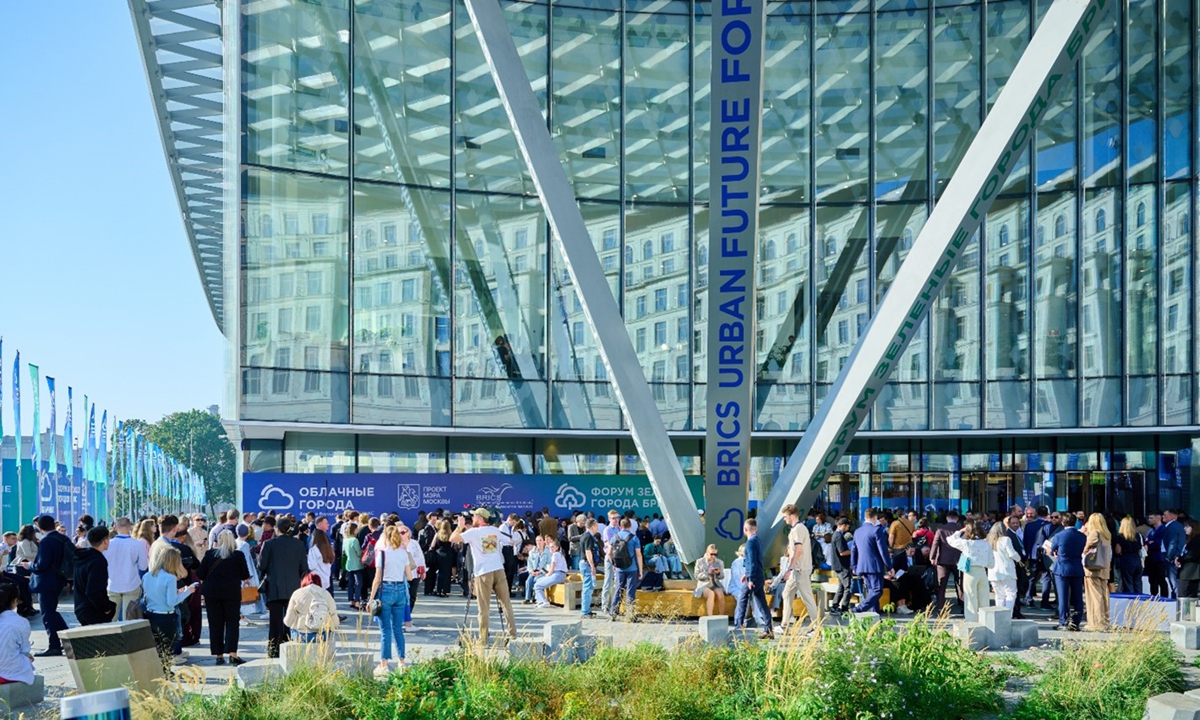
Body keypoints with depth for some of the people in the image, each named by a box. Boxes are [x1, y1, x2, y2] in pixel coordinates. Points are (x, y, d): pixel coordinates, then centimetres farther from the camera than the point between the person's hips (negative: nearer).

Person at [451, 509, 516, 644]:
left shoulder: (473, 532, -3)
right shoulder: (495, 530, 12)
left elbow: (452, 539, -9)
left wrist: (460, 526, 7)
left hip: (483, 572, -4)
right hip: (499, 570, 4)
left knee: (484, 608, 0)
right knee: (506, 603, 9)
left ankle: (483, 640, 1)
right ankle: (513, 634, 7)